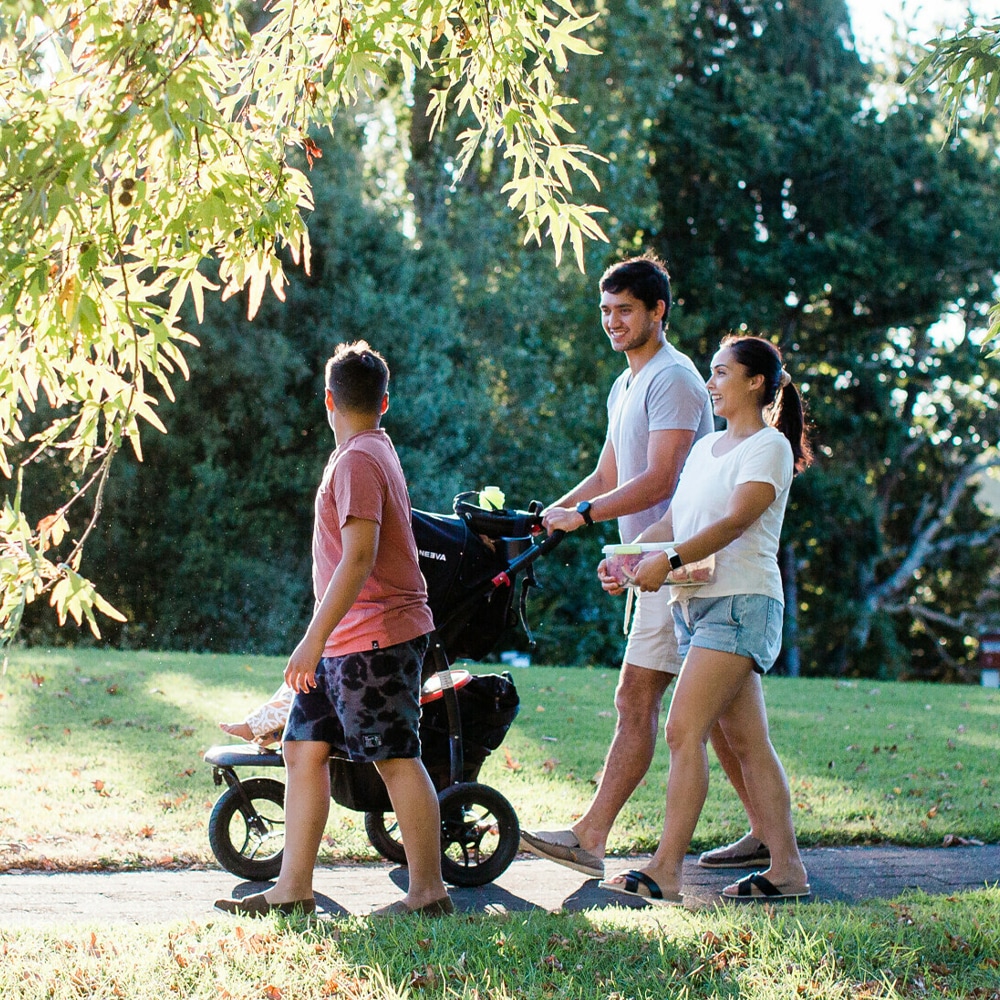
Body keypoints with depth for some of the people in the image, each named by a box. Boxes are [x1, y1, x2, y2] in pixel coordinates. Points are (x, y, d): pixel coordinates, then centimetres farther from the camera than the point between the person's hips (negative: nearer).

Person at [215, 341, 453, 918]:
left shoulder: (357, 462, -14)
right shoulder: (378, 451, 17)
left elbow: (359, 558, -23)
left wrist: (315, 639, -25)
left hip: (376, 637, -10)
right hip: (347, 641, 10)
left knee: (397, 759, -3)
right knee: (304, 748, 8)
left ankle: (429, 892, 5)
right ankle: (294, 889, 11)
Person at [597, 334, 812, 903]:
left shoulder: (769, 445, -4)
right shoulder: (706, 448, 22)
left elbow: (736, 521, -17)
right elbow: (673, 522, 17)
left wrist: (669, 560, -27)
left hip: (741, 603, -8)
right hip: (696, 604, 8)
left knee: (684, 730, -14)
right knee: (747, 741, 6)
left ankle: (666, 871, -14)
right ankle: (787, 870, 8)